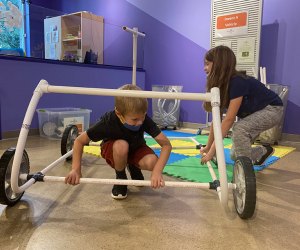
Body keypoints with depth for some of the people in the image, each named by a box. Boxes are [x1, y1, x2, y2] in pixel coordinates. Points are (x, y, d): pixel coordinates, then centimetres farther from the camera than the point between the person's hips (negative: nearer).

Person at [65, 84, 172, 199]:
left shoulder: (144, 119, -31)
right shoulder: (107, 122, -33)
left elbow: (166, 144, -30)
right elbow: (79, 141, -21)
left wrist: (157, 170, -45)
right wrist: (76, 169, -32)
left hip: (136, 148, 2)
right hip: (114, 151, -1)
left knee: (151, 162, -31)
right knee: (121, 145, -38)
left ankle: (133, 167, 7)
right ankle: (120, 178, -7)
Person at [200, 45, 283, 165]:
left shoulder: (238, 82, -34)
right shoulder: (219, 85, -10)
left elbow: (229, 119, -37)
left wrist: (212, 150, -35)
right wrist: (208, 147, -7)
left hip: (272, 109, -8)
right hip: (250, 113, 8)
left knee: (239, 128, -35)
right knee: (235, 155, 3)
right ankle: (264, 151, 29)